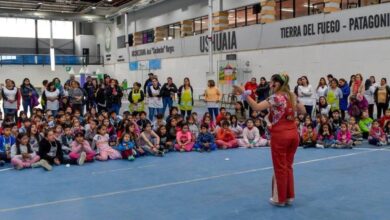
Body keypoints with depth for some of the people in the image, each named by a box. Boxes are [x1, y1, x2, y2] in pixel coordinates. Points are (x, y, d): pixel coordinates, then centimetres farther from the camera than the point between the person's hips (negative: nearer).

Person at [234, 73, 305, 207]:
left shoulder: (276, 98, -13)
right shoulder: (291, 96, 9)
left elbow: (256, 107, -26)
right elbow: (303, 110, 23)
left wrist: (244, 94, -28)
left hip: (280, 135, -7)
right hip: (293, 134, 7)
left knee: (280, 168, 5)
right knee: (288, 166, 18)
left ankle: (280, 199, 16)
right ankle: (289, 196, 24)